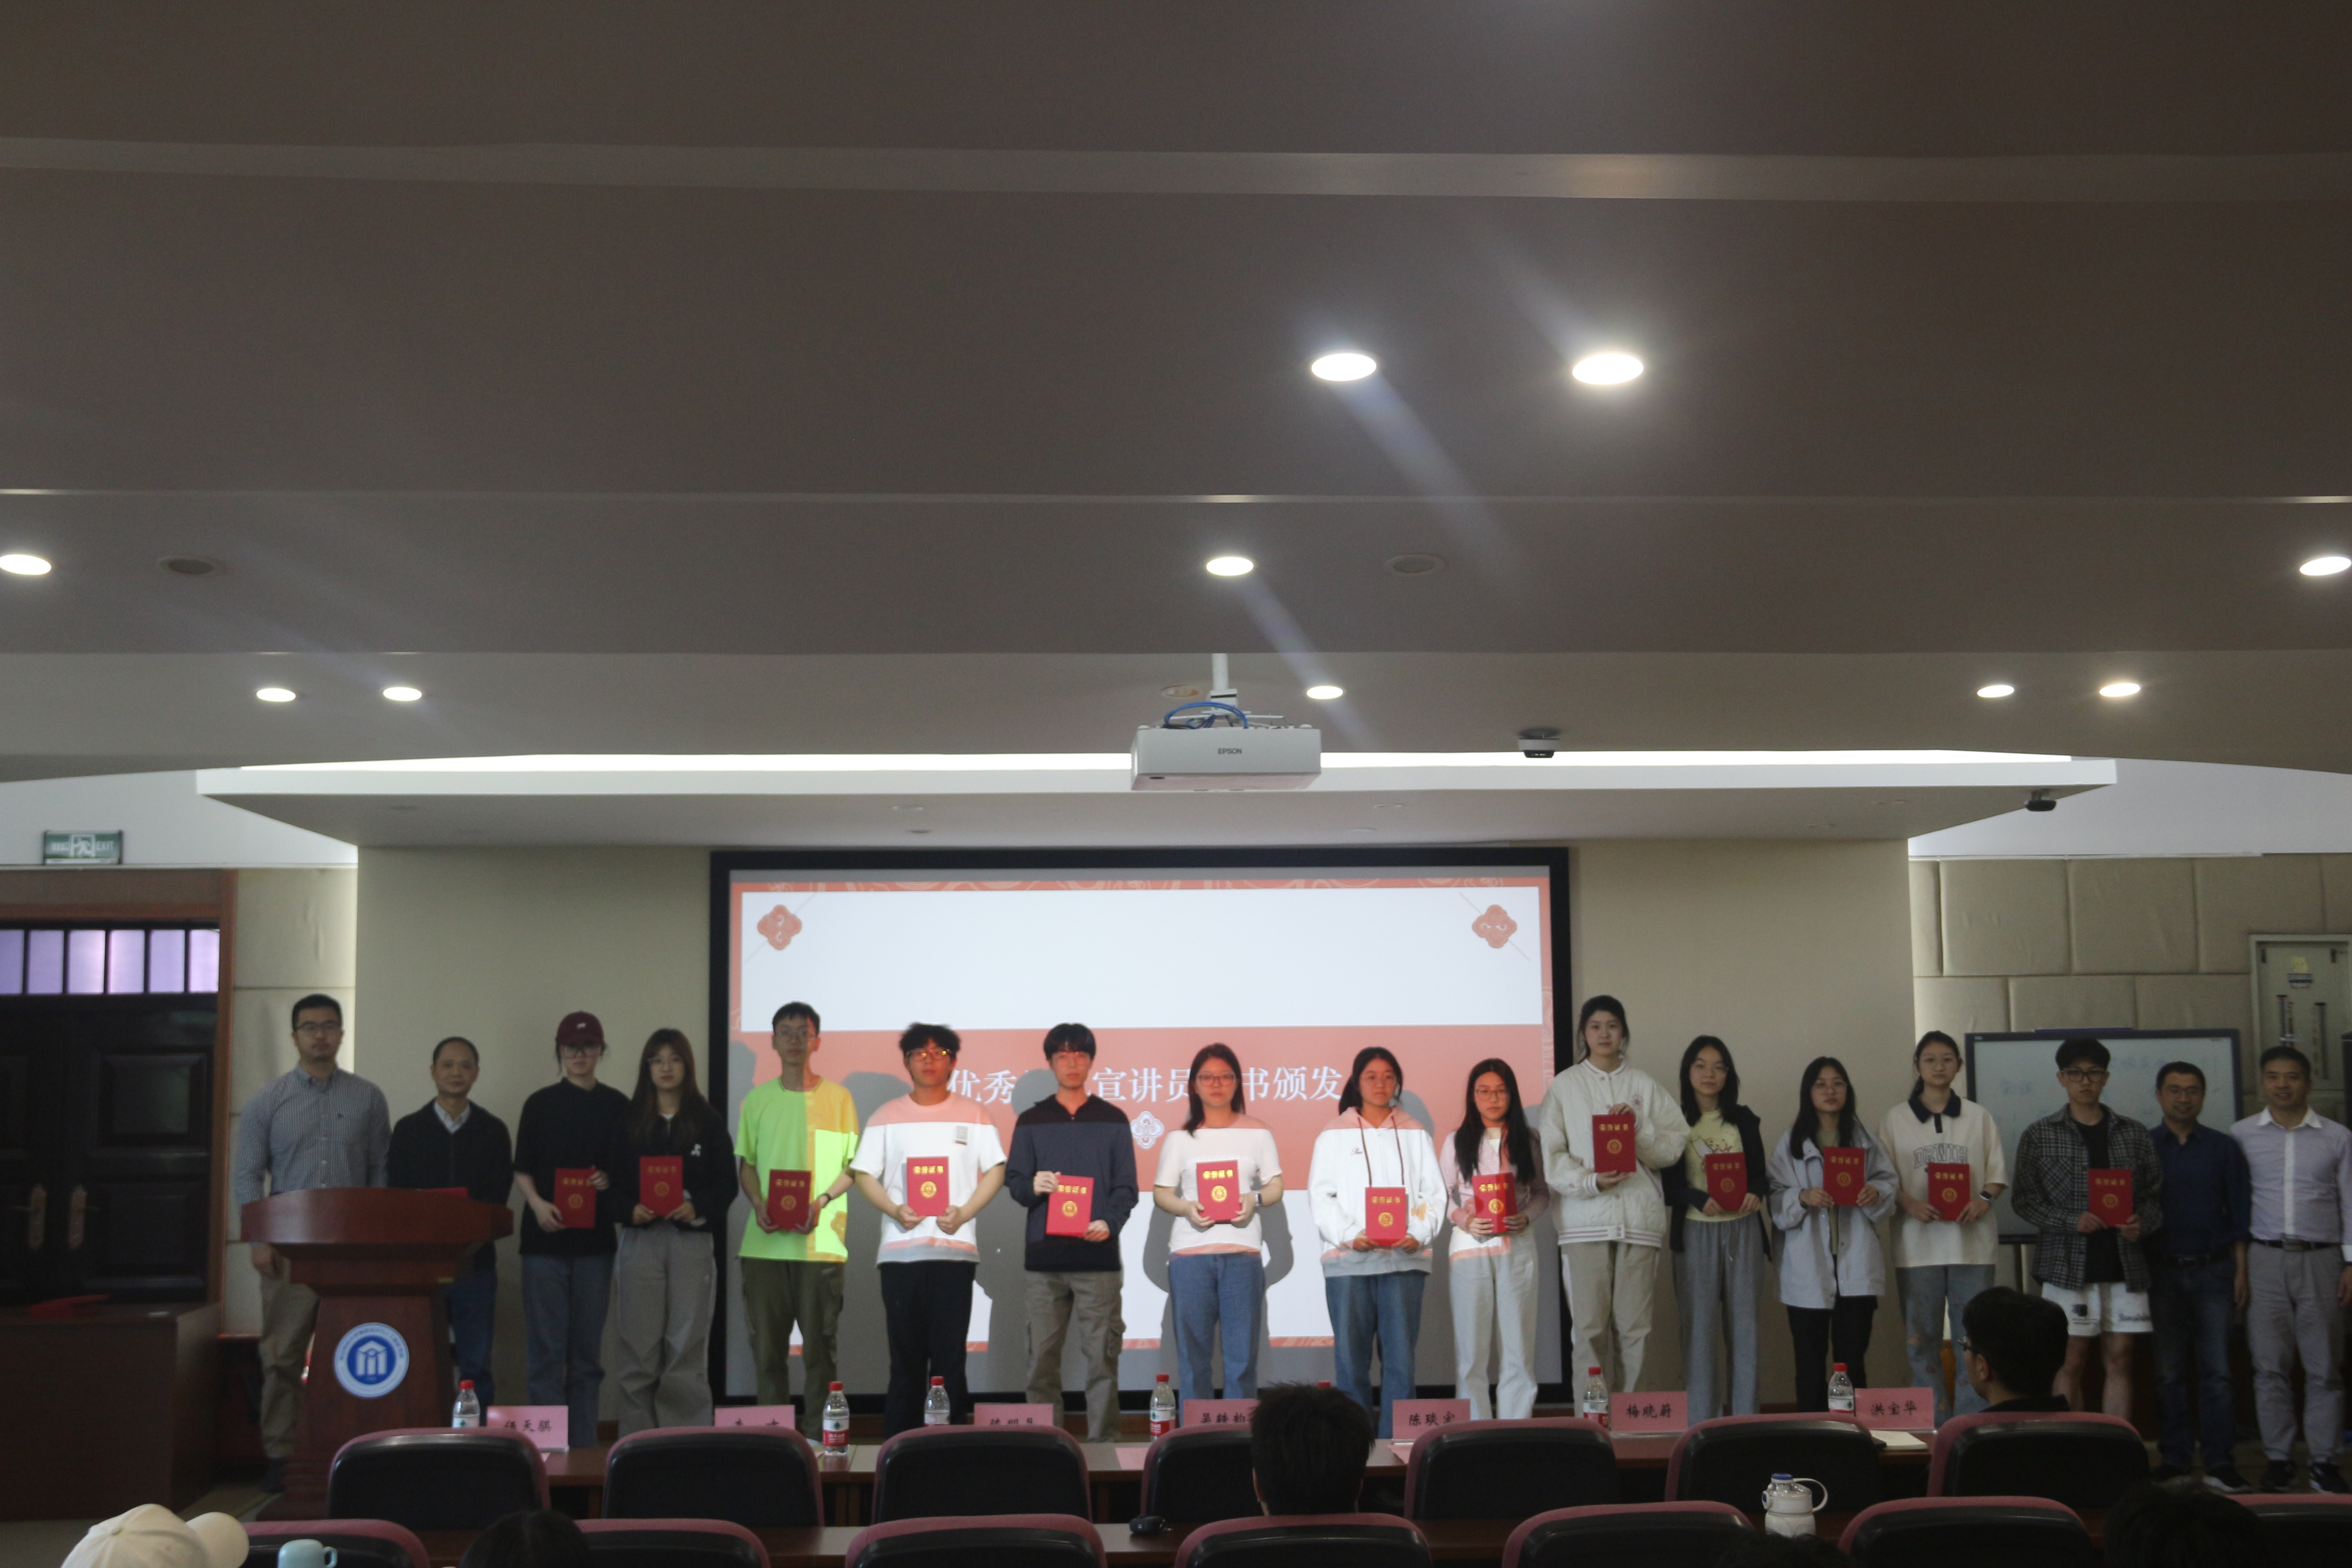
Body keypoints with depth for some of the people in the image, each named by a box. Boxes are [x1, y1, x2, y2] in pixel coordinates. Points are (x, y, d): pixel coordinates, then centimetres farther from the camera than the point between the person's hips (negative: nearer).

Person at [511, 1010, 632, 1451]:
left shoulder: (616, 1106, 7)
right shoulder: (540, 1104, 5)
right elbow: (522, 1169, 6)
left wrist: (610, 1180, -10)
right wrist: (538, 1204, -11)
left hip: (596, 1238, 1)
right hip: (546, 1237, -1)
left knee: (588, 1348, 6)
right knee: (546, 1348, -3)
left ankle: (585, 1445, 12)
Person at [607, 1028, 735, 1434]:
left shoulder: (707, 1122, 7)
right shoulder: (628, 1122, 9)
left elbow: (726, 1184, 4)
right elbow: (613, 1183, 6)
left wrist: (697, 1208, -14)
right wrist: (631, 1210, -13)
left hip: (692, 1241, 0)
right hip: (640, 1240, 1)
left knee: (687, 1347, -1)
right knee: (638, 1347, 0)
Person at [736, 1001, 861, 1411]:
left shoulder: (838, 1098, 6)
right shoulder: (758, 1099, 12)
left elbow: (854, 1166, 5)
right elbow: (746, 1162, 14)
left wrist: (822, 1201, -11)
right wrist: (758, 1204, -4)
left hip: (821, 1238, -2)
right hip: (765, 1240, 2)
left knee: (820, 1343, -2)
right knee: (766, 1343, 3)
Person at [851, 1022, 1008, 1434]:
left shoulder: (973, 1115, 9)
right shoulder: (887, 1117, 11)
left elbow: (995, 1171, 6)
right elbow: (865, 1174, 8)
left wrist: (963, 1213, -10)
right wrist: (896, 1211, -10)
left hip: (956, 1248, -1)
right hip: (900, 1249, 1)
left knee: (950, 1353, -3)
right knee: (905, 1354, 2)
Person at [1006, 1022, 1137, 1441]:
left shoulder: (1113, 1121, 11)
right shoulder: (1031, 1122, 13)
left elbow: (1126, 1186, 6)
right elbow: (1014, 1182, 9)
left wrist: (1110, 1222, -13)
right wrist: (1033, 1187, -15)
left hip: (1098, 1255, -1)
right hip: (1044, 1255, 1)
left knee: (1102, 1356, -3)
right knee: (1043, 1356, 1)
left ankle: (1103, 1442, 1)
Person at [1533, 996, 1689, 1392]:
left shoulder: (1645, 1086, 13)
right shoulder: (1564, 1086, 8)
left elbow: (1674, 1147, 8)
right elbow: (1550, 1154, 1)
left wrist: (1639, 1126, -9)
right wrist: (1590, 1181, -14)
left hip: (1639, 1216, 2)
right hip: (1584, 1216, -1)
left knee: (1634, 1327, 0)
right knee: (1589, 1326, -5)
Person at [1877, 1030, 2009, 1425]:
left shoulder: (1979, 1117, 10)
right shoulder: (1895, 1119, 8)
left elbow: (1998, 1171, 10)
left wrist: (1984, 1199, -10)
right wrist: (1910, 1203, -14)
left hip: (1971, 1239, 0)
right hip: (1918, 1240, 0)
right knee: (1922, 1334, 1)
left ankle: (1971, 1422, 4)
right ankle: (1931, 1426, 8)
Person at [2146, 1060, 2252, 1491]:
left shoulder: (2224, 1148, 6)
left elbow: (2239, 1212, 6)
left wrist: (2241, 1271, 0)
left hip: (2212, 1271, 0)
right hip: (2162, 1272, 0)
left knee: (2217, 1371, -4)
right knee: (2169, 1372, 5)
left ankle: (2221, 1464, -2)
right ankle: (2174, 1459, 11)